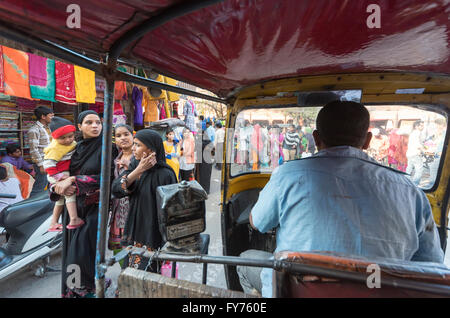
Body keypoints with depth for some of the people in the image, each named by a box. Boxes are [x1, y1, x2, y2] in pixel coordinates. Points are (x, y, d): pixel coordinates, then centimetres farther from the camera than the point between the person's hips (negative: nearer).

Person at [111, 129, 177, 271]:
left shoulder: (164, 174, -20)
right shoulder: (134, 165, 1)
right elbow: (115, 189, -9)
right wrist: (138, 170, -21)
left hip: (153, 235, -6)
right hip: (134, 230, 7)